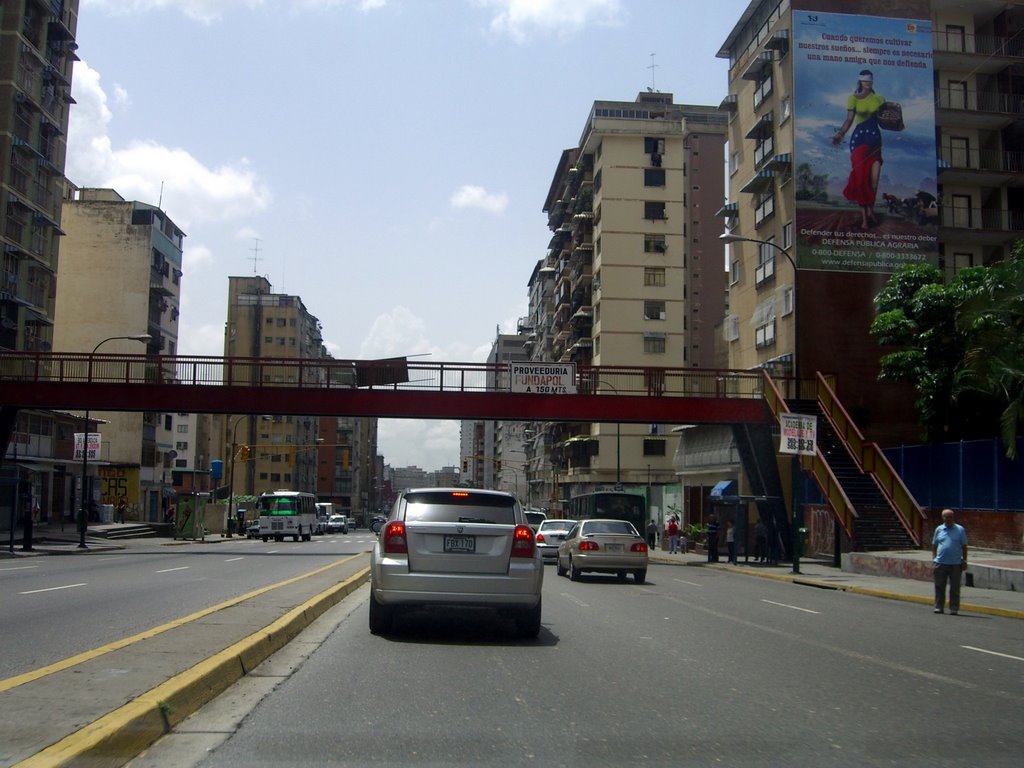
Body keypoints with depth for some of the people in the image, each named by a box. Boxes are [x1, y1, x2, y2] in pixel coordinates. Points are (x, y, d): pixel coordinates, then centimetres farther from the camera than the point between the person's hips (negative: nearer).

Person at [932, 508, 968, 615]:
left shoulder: (960, 529, 4)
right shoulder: (939, 529, 9)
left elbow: (964, 546, 5)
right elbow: (934, 545, 14)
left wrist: (964, 561, 1)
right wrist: (934, 558, 6)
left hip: (956, 563, -2)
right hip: (941, 563, 2)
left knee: (955, 588, 3)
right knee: (939, 587, 4)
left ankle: (954, 608, 9)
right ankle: (939, 607, 11)